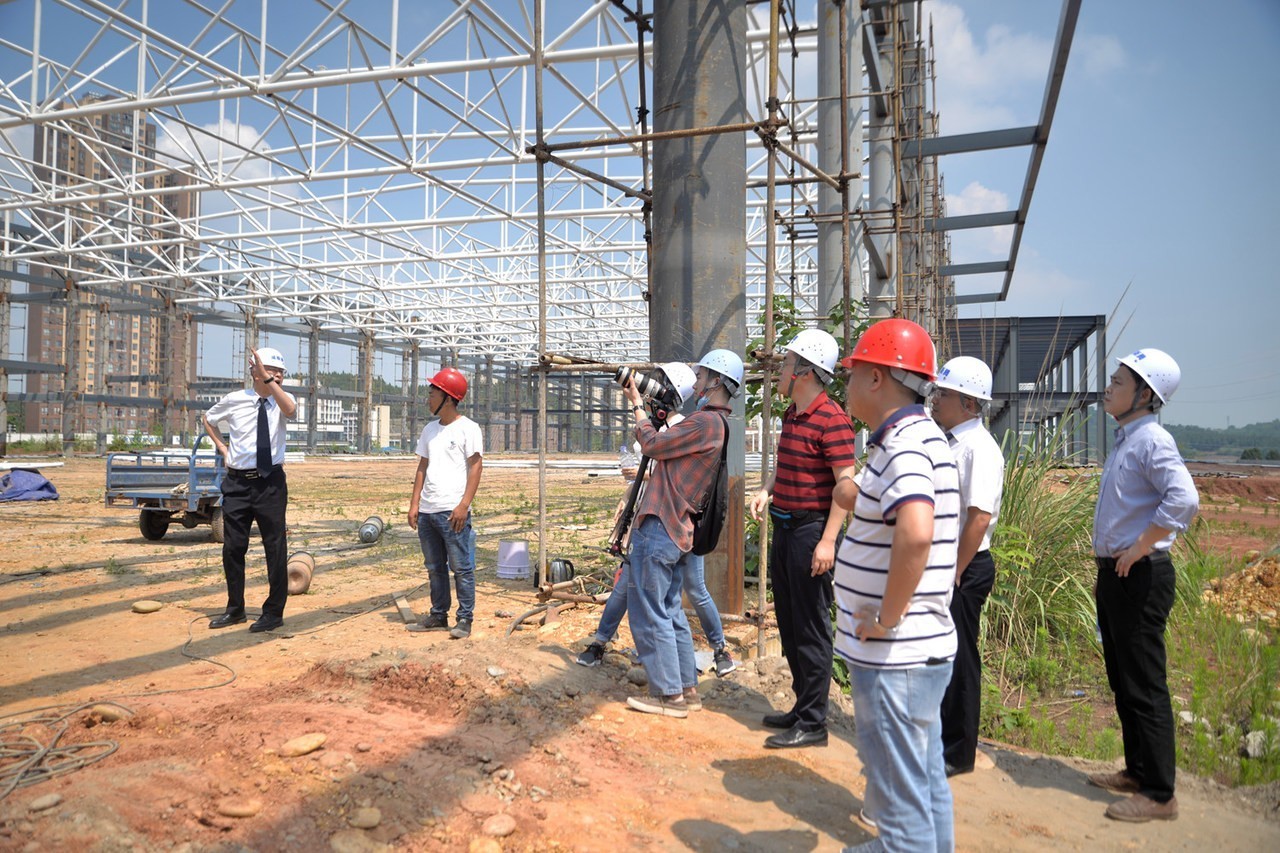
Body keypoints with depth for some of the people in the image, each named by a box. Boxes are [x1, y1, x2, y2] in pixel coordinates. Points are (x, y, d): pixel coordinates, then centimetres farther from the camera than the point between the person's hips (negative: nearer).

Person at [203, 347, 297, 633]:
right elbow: (209, 419, 22)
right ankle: (235, 609, 27)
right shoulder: (233, 400, 1)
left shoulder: (281, 399, -2)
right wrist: (222, 448, 11)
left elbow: (290, 410, -28)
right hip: (237, 482, 2)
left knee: (275, 547, 1)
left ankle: (274, 612, 14)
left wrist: (269, 380, -30)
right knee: (233, 547, 10)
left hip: (271, 482, -2)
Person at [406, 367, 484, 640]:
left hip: (452, 511, -7)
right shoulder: (430, 429, 16)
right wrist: (414, 502, 9)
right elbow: (423, 467, 18)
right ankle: (438, 616, 24)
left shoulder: (467, 428, -5)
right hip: (427, 511, 7)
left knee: (461, 567, -2)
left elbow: (476, 467, -10)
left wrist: (464, 505, -17)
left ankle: (465, 619, 6)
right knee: (434, 568, 14)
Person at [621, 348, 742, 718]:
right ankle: (687, 689, 23)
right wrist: (643, 405, 20)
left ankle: (669, 695, 6)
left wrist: (638, 405, 6)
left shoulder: (705, 421, -16)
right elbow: (667, 444, 17)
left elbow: (652, 444, -9)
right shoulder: (721, 424, 14)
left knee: (649, 612, -1)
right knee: (669, 610, 17)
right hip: (677, 531, 10)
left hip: (659, 527, -10)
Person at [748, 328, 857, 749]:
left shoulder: (832, 420, -16)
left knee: (811, 629, -1)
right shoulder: (791, 414, 12)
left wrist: (827, 541, -23)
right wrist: (766, 490, 8)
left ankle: (812, 723, 11)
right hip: (783, 527, 10)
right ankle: (801, 707, 31)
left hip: (811, 531, -10)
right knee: (788, 623, 17)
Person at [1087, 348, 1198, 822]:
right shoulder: (1124, 439, 14)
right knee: (1122, 681, 18)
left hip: (1140, 576, -10)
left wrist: (1138, 550, -22)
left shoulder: (1152, 440, -15)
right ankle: (1137, 771, 31)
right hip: (1116, 575, 10)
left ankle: (1159, 794, 9)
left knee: (1144, 687, -2)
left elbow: (1183, 500, -31)